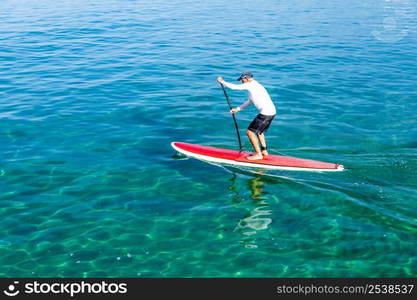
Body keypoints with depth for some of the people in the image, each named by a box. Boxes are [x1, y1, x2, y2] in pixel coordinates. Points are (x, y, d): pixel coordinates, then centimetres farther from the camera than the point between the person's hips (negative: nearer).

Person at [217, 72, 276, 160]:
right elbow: (249, 102, 29)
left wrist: (222, 81, 6)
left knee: (250, 131, -2)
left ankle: (258, 154, 3)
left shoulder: (250, 85, -10)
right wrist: (237, 109, 28)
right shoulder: (255, 86, 20)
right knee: (258, 130, 28)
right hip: (272, 112, 10)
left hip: (266, 113, -10)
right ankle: (264, 151, 31)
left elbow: (234, 87, -8)